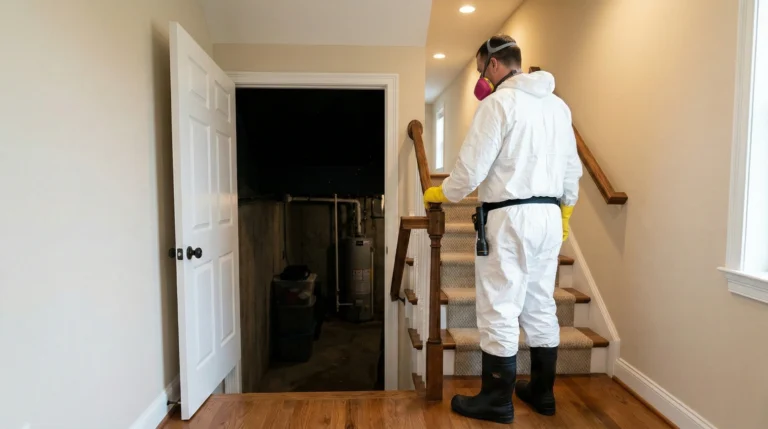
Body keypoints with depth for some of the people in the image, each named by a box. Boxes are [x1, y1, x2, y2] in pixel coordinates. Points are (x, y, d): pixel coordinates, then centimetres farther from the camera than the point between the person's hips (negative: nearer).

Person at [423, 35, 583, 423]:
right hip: (548, 217, 9)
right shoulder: (558, 105, 15)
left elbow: (472, 167, -14)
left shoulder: (498, 102, -10)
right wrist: (564, 214, 26)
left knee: (500, 312, 1)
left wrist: (439, 194, 2)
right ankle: (542, 392, 29)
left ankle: (497, 402, 14)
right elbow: (572, 170, 17)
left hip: (510, 217, -8)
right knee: (541, 308, 15)